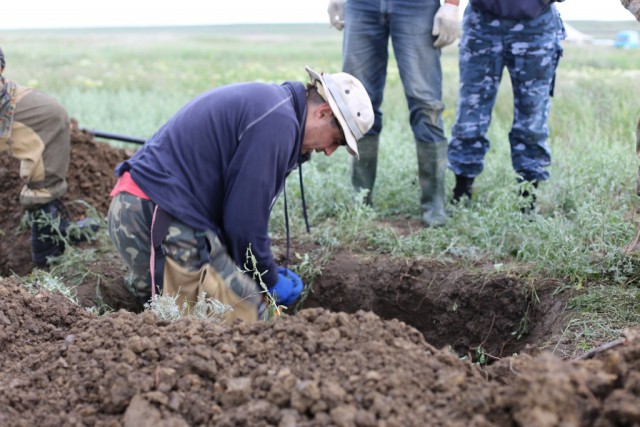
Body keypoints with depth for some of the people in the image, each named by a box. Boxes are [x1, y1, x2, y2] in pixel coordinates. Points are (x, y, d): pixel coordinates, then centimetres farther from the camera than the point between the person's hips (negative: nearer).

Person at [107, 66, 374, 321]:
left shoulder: (265, 100, 20)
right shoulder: (279, 121, -14)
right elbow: (245, 217, -15)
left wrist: (268, 272, 23)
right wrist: (270, 281, 2)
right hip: (162, 219, -11)